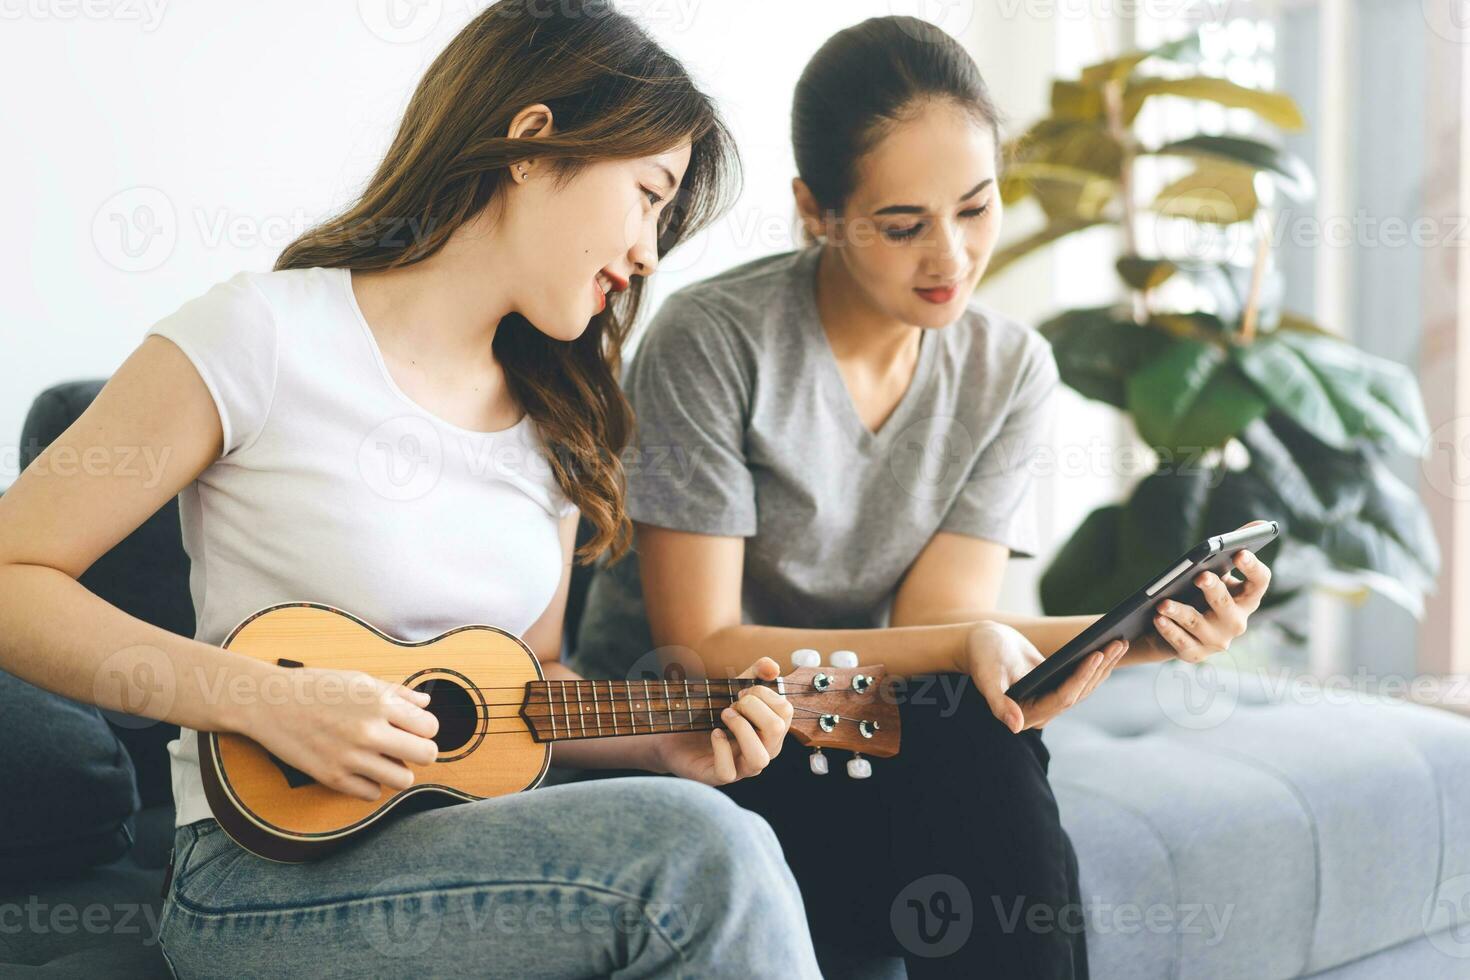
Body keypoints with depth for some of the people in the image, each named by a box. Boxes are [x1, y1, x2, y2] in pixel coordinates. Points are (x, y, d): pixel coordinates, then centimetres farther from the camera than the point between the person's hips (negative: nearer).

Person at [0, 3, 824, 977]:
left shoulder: (558, 417, 11)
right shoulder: (264, 336, -9)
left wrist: (670, 743, 2)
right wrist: (266, 698, -19)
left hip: (483, 855, 6)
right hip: (268, 864, -6)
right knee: (700, 850, -28)